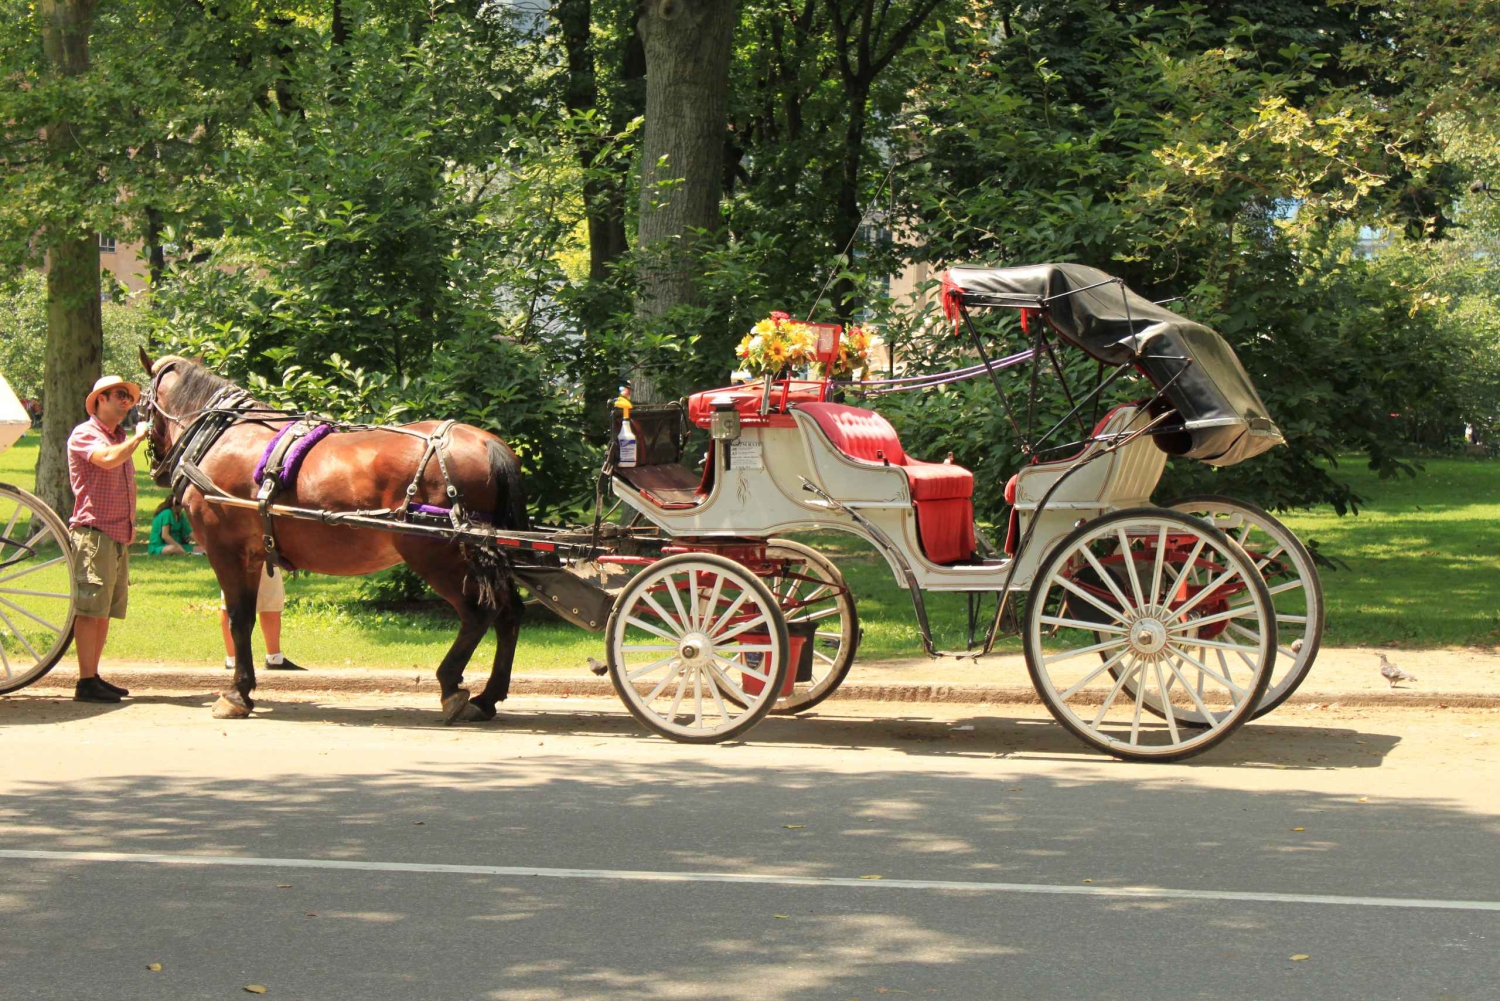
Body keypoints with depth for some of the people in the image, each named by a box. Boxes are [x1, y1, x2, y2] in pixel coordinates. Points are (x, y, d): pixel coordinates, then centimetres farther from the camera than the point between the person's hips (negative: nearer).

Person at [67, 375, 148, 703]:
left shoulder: (122, 439, 22)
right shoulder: (84, 434, -4)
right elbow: (108, 459, -24)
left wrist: (131, 523, 21)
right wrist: (138, 437, -11)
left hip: (120, 536, 9)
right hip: (94, 532, -9)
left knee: (106, 611, 8)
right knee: (91, 608, -11)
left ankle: (94, 677, 13)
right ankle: (86, 682, -12)